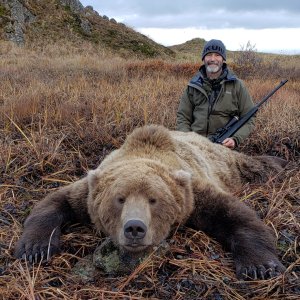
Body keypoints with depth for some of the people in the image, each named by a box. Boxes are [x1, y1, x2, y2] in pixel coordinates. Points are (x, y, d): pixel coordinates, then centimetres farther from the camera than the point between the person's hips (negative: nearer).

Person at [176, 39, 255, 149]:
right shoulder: (193, 86, 11)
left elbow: (248, 121, 7)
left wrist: (235, 139, -10)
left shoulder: (236, 86, 7)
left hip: (224, 146, -1)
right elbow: (182, 118, 12)